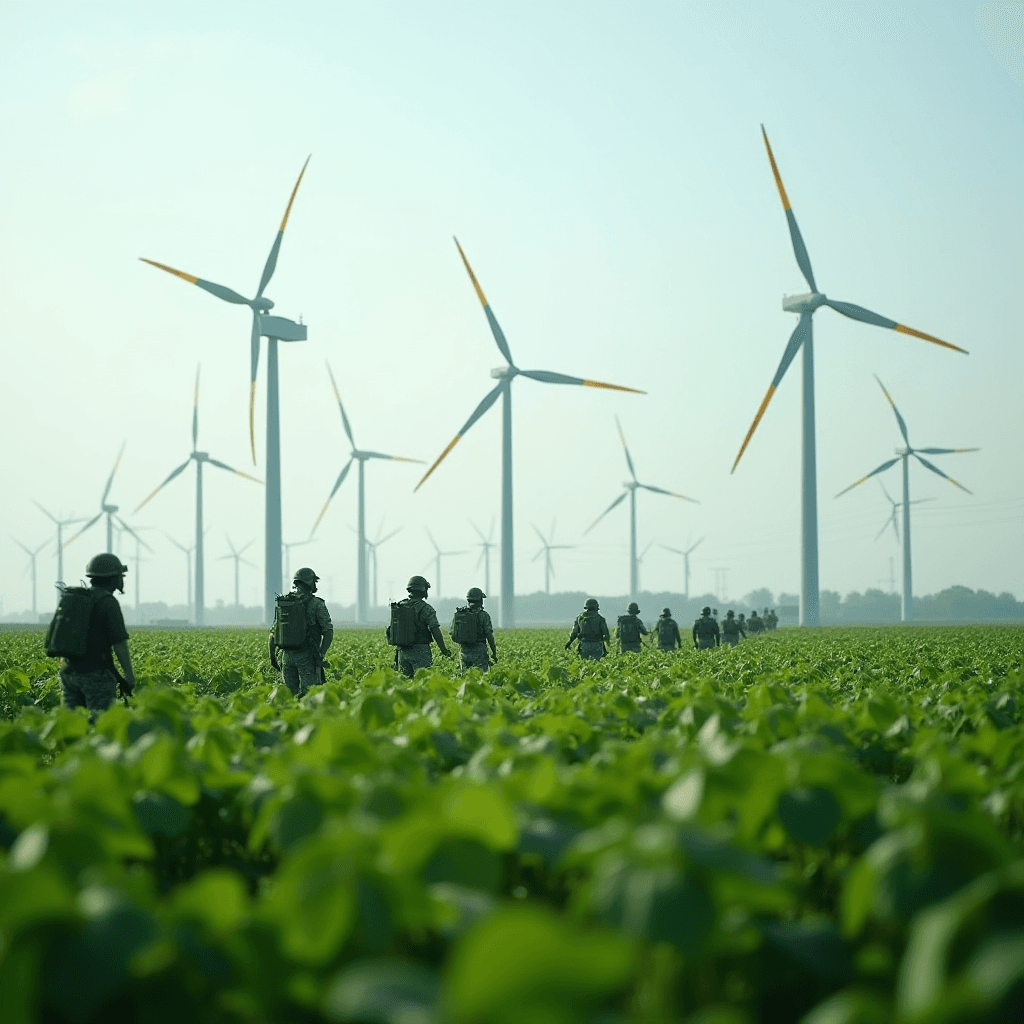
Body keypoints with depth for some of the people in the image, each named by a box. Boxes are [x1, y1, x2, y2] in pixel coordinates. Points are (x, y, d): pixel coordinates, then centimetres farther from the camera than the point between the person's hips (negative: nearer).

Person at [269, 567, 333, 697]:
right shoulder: (316, 604, -2)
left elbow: (273, 631, 11)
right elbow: (328, 632, -7)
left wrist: (272, 654, 16)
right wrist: (321, 655, -4)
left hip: (287, 657, 4)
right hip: (307, 656, -4)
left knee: (291, 694, 10)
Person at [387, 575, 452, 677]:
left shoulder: (398, 606, 8)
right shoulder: (426, 609, -9)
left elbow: (393, 628, 13)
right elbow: (435, 631, -12)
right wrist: (444, 649, -2)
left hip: (402, 651, 6)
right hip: (420, 652, -6)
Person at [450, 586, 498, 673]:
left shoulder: (458, 614, 6)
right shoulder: (483, 615, -7)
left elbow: (451, 632, 11)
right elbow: (489, 635, -8)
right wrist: (494, 652, 2)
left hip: (463, 652, 4)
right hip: (479, 652, -4)